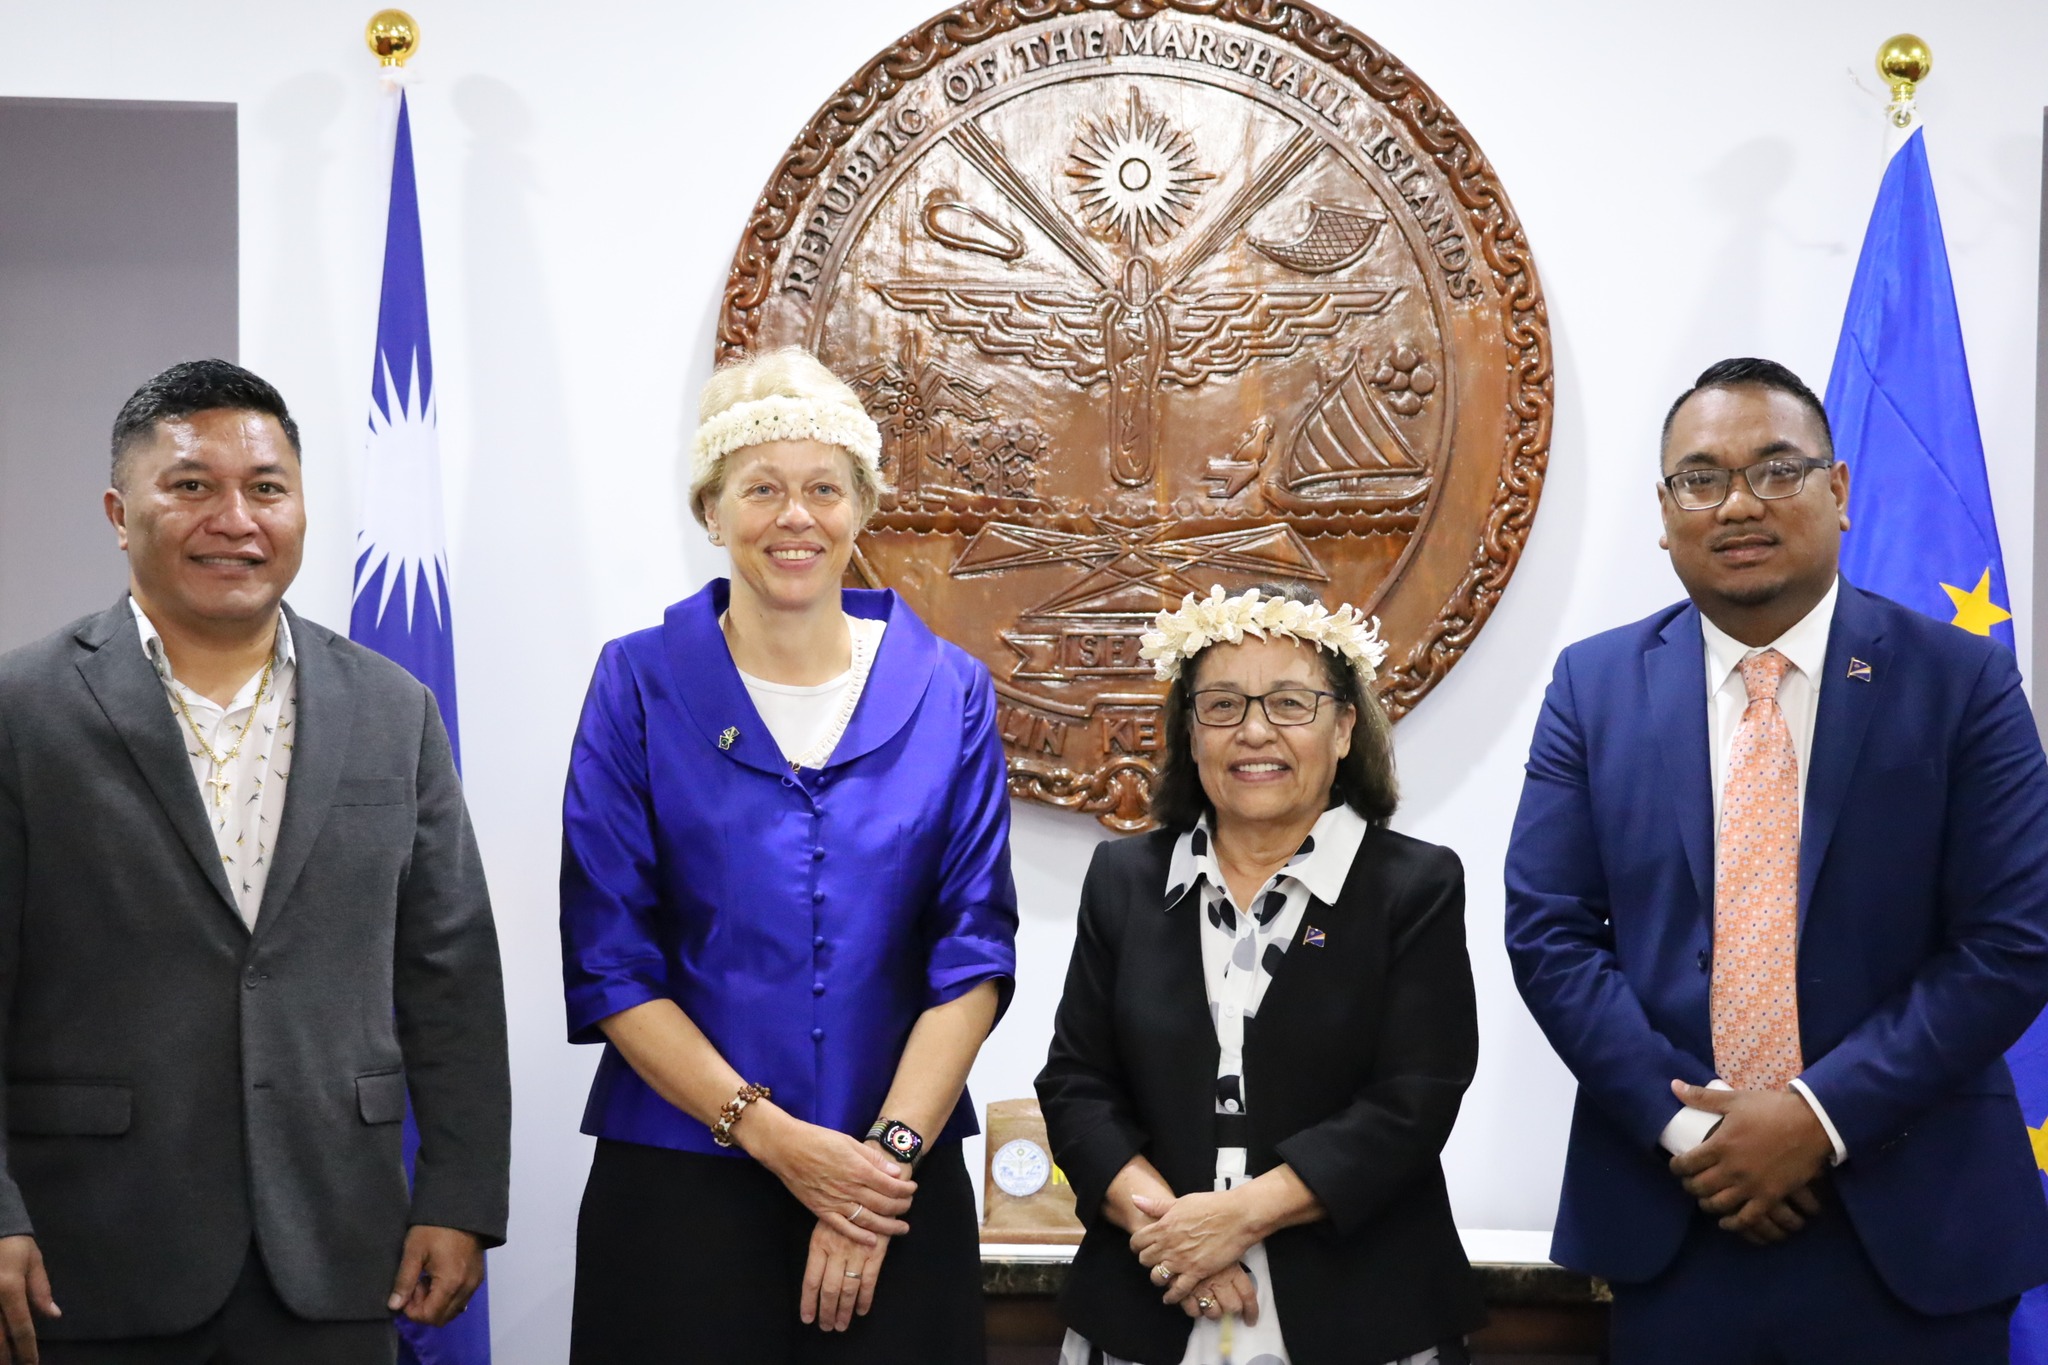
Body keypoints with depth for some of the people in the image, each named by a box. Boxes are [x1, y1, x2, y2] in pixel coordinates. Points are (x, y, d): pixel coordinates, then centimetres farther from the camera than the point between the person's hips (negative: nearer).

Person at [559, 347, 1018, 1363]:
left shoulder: (946, 694, 3)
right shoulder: (641, 685, -1)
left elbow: (973, 950, -1)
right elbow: (609, 960, -5)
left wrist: (888, 1149, -12)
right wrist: (771, 1133, -13)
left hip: (894, 1180, 1)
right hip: (680, 1189, -1)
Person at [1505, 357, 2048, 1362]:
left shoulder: (1961, 682, -2)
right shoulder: (1595, 686, 3)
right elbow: (1548, 931, -1)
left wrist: (1821, 1114, -14)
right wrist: (1681, 1123, -12)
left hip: (1913, 1233, -1)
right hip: (1665, 1222, 1)